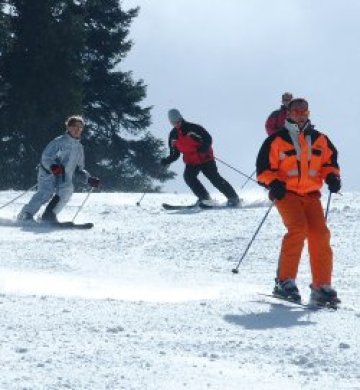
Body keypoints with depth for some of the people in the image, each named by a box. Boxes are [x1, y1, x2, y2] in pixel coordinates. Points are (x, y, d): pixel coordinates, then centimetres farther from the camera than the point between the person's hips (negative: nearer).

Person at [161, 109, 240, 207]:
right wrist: (167, 161, -7)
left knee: (215, 178, -10)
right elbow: (174, 154, 12)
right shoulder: (173, 136, 4)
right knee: (188, 177, -21)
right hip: (191, 162, 5)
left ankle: (233, 197, -1)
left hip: (205, 158, -5)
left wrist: (203, 148, -32)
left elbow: (208, 139, -14)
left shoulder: (193, 128, -13)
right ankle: (204, 197, -10)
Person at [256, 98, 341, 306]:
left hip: (311, 194, 4)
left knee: (320, 234, -7)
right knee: (298, 229, -24)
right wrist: (273, 183, -16)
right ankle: (285, 281, -18)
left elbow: (330, 160, 21)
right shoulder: (277, 140, 1)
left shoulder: (320, 140, 13)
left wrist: (332, 177, 1)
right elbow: (264, 167, 1)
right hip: (287, 193, -4)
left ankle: (322, 286, 0)